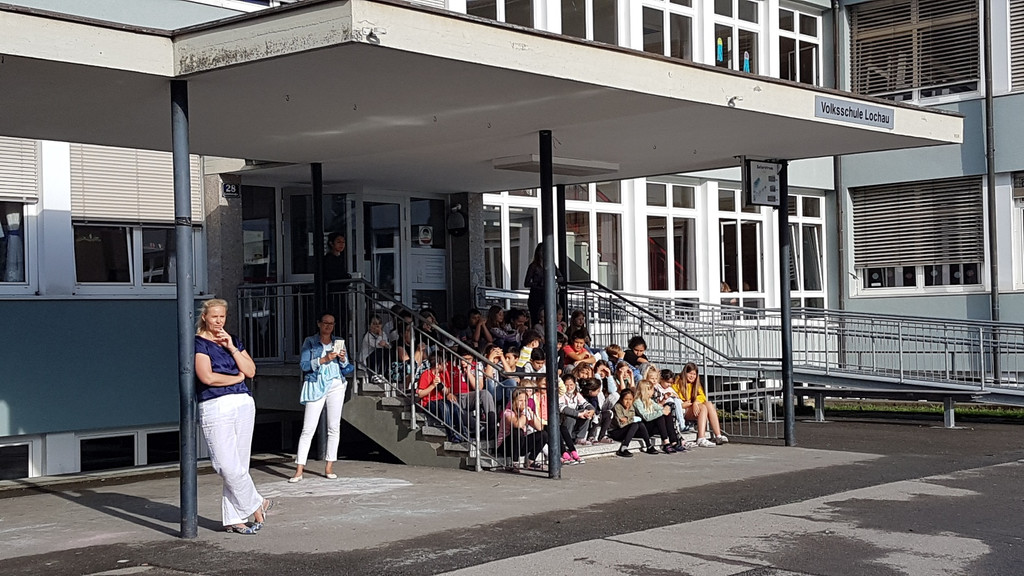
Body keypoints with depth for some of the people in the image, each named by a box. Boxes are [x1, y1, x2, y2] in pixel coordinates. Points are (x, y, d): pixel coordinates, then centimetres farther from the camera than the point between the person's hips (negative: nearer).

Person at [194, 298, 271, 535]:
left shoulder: (234, 340, 17)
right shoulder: (199, 343, 0)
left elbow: (251, 371, 8)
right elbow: (207, 377, -12)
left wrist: (232, 347, -2)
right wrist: (237, 377, 1)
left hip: (244, 404, 5)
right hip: (215, 408, -5)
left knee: (239, 465, 4)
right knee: (228, 466, -10)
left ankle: (233, 519, 11)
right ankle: (257, 505, 7)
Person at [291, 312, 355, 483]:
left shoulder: (339, 342, 13)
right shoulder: (310, 342, 5)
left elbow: (347, 368, 13)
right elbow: (303, 364, -7)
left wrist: (343, 359, -8)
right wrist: (324, 359, -17)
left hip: (335, 385, 3)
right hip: (315, 386, -3)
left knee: (334, 427, 3)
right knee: (308, 429, -7)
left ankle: (329, 467, 10)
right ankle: (299, 470, -8)